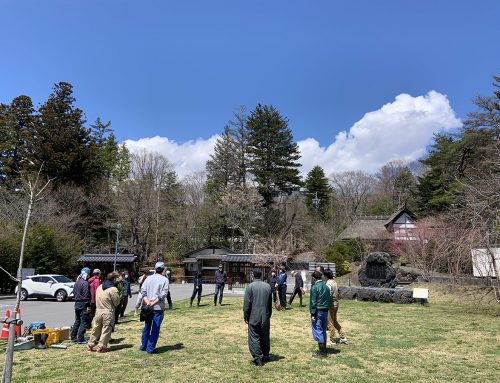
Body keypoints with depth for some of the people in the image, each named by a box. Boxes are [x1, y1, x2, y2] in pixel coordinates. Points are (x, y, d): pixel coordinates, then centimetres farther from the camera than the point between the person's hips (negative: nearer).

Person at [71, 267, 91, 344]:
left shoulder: (77, 282, 11)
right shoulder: (85, 283, -18)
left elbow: (74, 292, 19)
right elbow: (86, 295, -20)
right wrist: (88, 306, -18)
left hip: (77, 303, 9)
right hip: (83, 304, -9)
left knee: (77, 321, 18)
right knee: (84, 322, -2)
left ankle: (73, 337, 24)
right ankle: (80, 339, -1)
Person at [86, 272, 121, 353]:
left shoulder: (99, 287, 7)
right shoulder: (113, 289, -15)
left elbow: (97, 299, 13)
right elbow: (116, 303, -10)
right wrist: (119, 297, 8)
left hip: (98, 311, 6)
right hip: (108, 313, -6)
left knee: (96, 329, 17)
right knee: (106, 330, 5)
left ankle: (90, 345, 25)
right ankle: (101, 347, 8)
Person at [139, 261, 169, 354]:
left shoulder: (148, 278, 5)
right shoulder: (165, 280, -6)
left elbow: (143, 291, -3)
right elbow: (163, 293, -14)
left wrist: (147, 301, -11)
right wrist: (154, 302, -13)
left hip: (147, 307, 4)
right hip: (158, 308, -4)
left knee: (146, 327, 19)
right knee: (155, 329, 5)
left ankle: (143, 346, 29)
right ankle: (150, 348, 8)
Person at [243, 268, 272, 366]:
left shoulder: (250, 286, -10)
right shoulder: (268, 286, 5)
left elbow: (247, 303, -10)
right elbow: (270, 303, 11)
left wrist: (245, 316, 0)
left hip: (254, 317, -5)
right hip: (265, 317, 5)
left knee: (254, 338, 3)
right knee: (265, 337, 16)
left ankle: (258, 358, 1)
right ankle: (265, 356, 26)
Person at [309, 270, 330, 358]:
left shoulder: (314, 287, -14)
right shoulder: (326, 287, 9)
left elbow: (313, 302, -16)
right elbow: (329, 300, 14)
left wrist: (312, 314, -12)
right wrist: (327, 309, 18)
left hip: (318, 311, -8)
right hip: (325, 311, 8)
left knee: (318, 331, 0)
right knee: (323, 331, 17)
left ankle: (322, 352, 2)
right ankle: (323, 350, 26)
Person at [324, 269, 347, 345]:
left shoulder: (328, 284, -19)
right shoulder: (335, 282, 7)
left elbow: (328, 295, -25)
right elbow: (337, 293, 13)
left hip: (331, 304, -9)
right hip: (336, 303, 9)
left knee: (330, 323, 4)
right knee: (335, 321, 21)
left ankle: (332, 340, 14)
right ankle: (343, 337, 24)